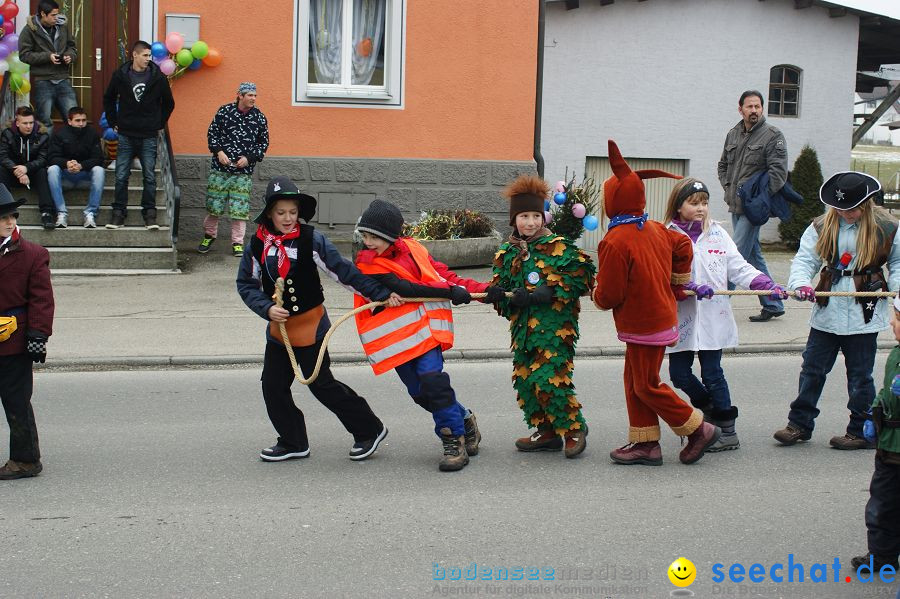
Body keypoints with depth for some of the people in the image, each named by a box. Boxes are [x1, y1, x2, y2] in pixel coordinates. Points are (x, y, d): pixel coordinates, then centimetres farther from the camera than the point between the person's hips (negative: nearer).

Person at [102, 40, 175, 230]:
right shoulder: (120, 75, -1)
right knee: (121, 177, 2)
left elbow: (169, 103, 11)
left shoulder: (158, 77, -2)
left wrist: (160, 124, 9)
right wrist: (113, 122, 9)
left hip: (149, 136, 0)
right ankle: (118, 214, 9)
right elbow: (109, 99, 14)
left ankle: (149, 214, 10)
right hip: (126, 135, 1)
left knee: (149, 177, 2)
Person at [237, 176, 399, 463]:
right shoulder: (257, 245, -3)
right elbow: (246, 285, 2)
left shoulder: (311, 240, -14)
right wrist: (267, 308, -15)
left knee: (321, 384, -1)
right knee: (273, 386, 6)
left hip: (310, 325, -5)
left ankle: (369, 430, 15)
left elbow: (344, 271, -15)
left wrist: (381, 293, -21)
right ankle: (293, 442, 24)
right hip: (278, 327, 5)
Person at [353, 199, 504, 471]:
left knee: (432, 380, -18)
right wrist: (449, 292, -19)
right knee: (419, 391, 1)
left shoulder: (412, 248, 6)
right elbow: (405, 289, -15)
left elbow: (442, 275, 10)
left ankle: (455, 440, -8)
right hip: (393, 336, 0)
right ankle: (464, 420, 24)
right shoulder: (367, 264, -5)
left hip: (424, 326, 0)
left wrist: (484, 290, 1)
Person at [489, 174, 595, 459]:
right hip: (523, 326, 6)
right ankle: (546, 432, 20)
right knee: (525, 379, 6)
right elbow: (499, 290, 12)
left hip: (555, 324, -6)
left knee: (551, 379, -14)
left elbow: (583, 274, -8)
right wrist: (512, 298, -11)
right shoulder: (507, 253, 11)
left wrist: (552, 291, -17)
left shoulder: (557, 246, -4)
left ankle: (573, 428, 5)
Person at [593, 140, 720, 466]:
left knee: (647, 385, 1)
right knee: (635, 381, 14)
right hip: (662, 314, 9)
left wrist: (597, 295, 4)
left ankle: (698, 429, 7)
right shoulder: (656, 230, 3)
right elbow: (683, 246, 17)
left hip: (642, 325, -9)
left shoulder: (615, 243, -21)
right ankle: (644, 443, 18)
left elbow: (609, 295, -19)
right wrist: (677, 286, 26)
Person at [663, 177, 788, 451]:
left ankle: (727, 431, 12)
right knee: (679, 374, 4)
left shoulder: (716, 233, 6)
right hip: (681, 317, 0)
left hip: (713, 318, 0)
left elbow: (738, 268, 4)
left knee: (712, 373, 0)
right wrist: (691, 287, -26)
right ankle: (711, 409, 30)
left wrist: (767, 285, -9)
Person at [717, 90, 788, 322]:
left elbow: (778, 172, -13)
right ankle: (773, 305, 19)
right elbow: (723, 165, 27)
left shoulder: (772, 135, -7)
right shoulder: (733, 134, 13)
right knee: (754, 255, 11)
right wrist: (728, 186, 11)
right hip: (735, 206, 7)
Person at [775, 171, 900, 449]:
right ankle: (800, 424, 19)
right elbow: (805, 258, -1)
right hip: (827, 313, 3)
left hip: (864, 314, -3)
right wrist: (800, 283, -20)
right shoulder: (823, 226, 2)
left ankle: (862, 432, 16)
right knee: (812, 369, 9)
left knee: (860, 375, 6)